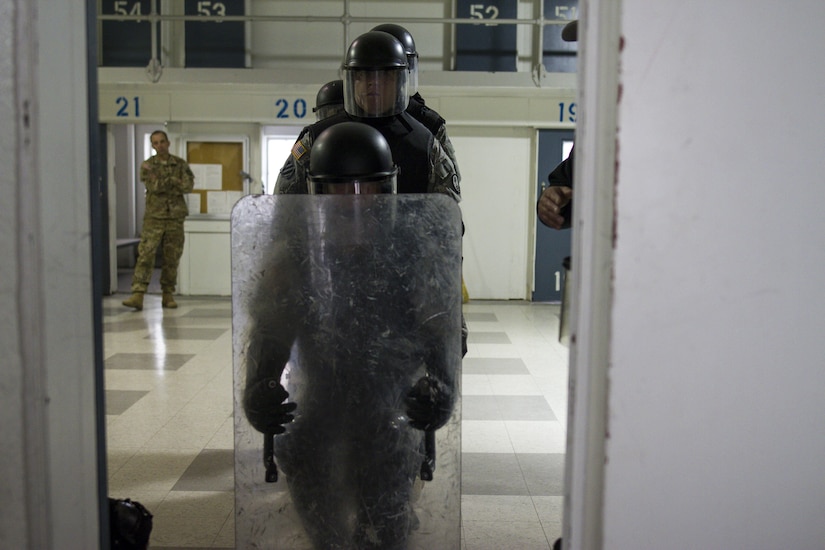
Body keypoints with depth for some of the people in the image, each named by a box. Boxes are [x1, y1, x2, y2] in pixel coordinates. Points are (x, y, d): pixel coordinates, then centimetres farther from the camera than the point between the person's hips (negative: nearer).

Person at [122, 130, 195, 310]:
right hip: (154, 217, -1)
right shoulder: (147, 165, 4)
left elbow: (188, 185, -7)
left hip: (175, 217, 2)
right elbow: (154, 186, -11)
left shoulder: (180, 164, 8)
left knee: (172, 258, 5)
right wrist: (174, 182, -14)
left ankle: (168, 295, 14)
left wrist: (162, 182, -11)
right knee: (145, 255, -10)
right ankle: (137, 295, -14)